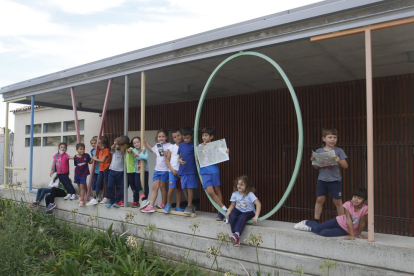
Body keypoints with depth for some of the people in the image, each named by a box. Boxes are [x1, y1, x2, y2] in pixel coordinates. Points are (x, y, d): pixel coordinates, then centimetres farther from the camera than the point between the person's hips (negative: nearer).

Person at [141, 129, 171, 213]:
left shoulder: (169, 145, -8)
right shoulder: (157, 146, 14)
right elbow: (151, 149, 35)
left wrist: (163, 151, -22)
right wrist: (145, 141, 32)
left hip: (165, 169, -6)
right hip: (157, 169, 6)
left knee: (162, 186, 5)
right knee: (154, 187, 1)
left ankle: (163, 204, 22)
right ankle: (150, 206, -1)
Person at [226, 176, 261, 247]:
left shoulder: (250, 194, -16)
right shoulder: (235, 194, -3)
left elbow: (258, 204, -24)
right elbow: (232, 205, 5)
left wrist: (256, 216, -32)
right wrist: (228, 211, -15)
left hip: (249, 212, -3)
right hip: (238, 211, 3)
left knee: (242, 217, -37)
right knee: (232, 215, -29)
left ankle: (237, 234, -47)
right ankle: (237, 238, -35)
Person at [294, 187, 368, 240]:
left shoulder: (365, 209, -28)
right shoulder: (348, 204, -22)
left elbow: (362, 223, -16)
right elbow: (348, 220, -24)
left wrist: (358, 234, -7)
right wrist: (352, 235, -27)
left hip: (345, 230, -1)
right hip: (339, 221, 1)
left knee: (324, 233, -20)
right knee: (318, 228, -7)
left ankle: (310, 229, 9)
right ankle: (306, 222, 28)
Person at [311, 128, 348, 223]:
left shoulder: (339, 151, -1)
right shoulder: (319, 151, 4)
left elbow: (345, 166, -1)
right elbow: (317, 167, 8)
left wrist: (339, 160, -19)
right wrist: (313, 161, -11)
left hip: (335, 180, -1)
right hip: (322, 179, 1)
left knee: (338, 201, 5)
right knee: (319, 199, 2)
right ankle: (316, 221, 12)